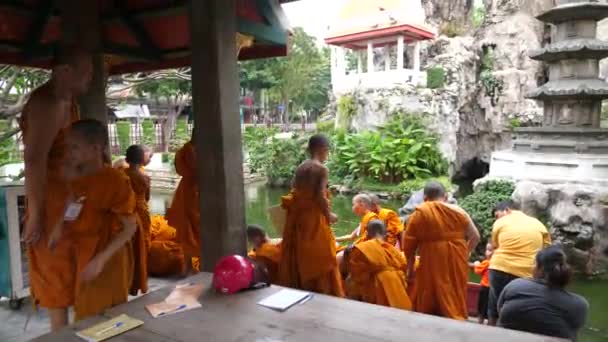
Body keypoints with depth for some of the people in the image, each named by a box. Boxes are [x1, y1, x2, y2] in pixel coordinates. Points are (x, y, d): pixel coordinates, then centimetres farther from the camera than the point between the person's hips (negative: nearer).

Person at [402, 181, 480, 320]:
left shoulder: (420, 213, -1)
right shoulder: (458, 212, 9)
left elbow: (408, 243, -3)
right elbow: (475, 237, 12)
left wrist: (410, 267, 6)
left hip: (432, 264, -3)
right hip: (456, 263, 4)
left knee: (427, 306, 6)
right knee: (456, 302, 12)